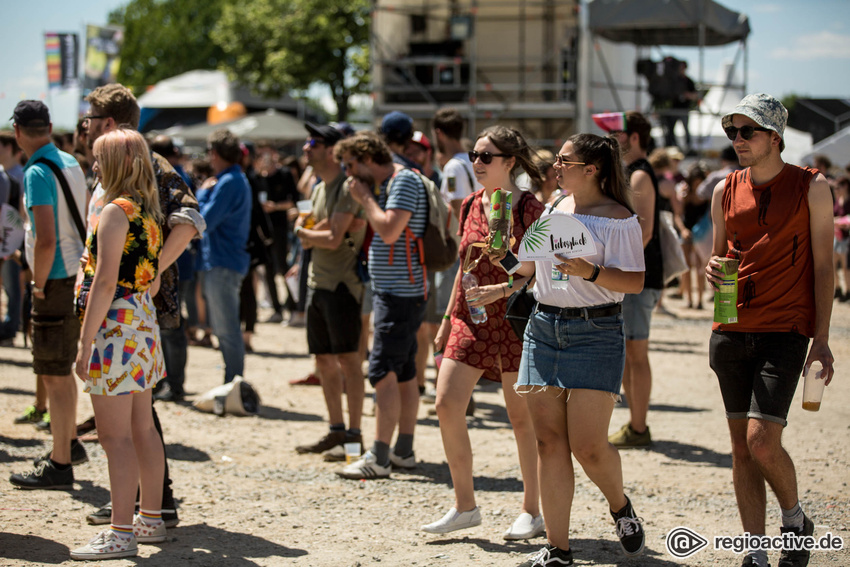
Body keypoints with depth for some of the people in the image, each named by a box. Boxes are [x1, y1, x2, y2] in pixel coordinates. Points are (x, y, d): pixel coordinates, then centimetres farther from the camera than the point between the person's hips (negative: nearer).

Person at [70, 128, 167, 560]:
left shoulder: (116, 211, -14)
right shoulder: (149, 212, 12)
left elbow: (105, 283, -19)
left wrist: (85, 343, -18)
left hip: (115, 326, -9)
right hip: (144, 323, 9)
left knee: (116, 436, -7)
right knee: (143, 429, 16)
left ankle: (122, 533, -5)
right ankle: (151, 519, 24)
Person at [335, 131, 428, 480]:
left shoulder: (404, 181, -12)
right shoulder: (386, 185, 18)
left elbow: (389, 230, -23)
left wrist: (365, 198, -13)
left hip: (401, 294, -10)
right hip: (391, 292, 10)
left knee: (384, 373, -12)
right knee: (404, 374, 12)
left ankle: (378, 459, -14)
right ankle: (403, 451, 18)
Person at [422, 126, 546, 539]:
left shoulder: (528, 209, -9)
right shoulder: (470, 206, 9)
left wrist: (501, 290, -24)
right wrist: (447, 318, 17)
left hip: (514, 320, -5)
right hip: (469, 320, 6)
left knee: (521, 418, 3)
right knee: (446, 406, -5)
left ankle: (532, 512, 16)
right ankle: (465, 507, 8)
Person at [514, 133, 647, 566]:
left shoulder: (618, 218, -6)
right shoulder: (554, 210, 15)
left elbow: (635, 282, -14)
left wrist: (590, 272, -26)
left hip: (595, 332, -6)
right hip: (544, 326, 6)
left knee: (588, 446, -9)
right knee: (549, 442, 1)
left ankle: (621, 507, 23)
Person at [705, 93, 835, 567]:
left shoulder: (812, 187, -2)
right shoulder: (726, 191, 9)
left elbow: (823, 266, -1)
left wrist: (822, 340, -6)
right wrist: (713, 270, -6)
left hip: (785, 332, -4)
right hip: (731, 331, 5)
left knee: (762, 440, -15)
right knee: (742, 447, 5)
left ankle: (796, 520, 13)